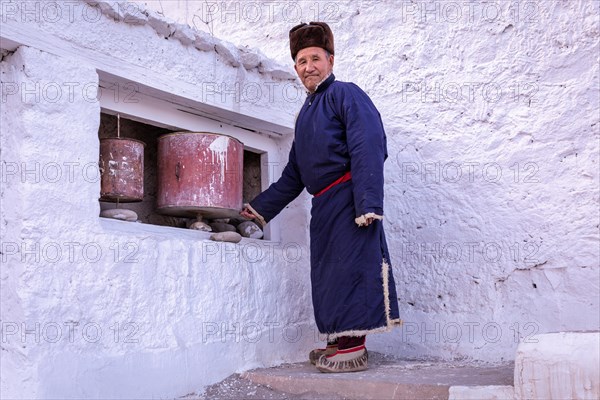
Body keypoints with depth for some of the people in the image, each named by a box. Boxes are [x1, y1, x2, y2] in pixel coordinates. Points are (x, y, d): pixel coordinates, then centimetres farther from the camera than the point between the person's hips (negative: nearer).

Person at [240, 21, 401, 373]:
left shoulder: (345, 94, -2)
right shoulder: (306, 113, 22)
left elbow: (369, 150, -15)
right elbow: (293, 175, 25)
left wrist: (368, 203, -24)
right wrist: (262, 207, 23)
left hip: (348, 197, -9)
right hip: (324, 204, 9)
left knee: (349, 266, -9)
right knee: (328, 273, 9)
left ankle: (354, 348, -4)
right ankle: (342, 343, 17)